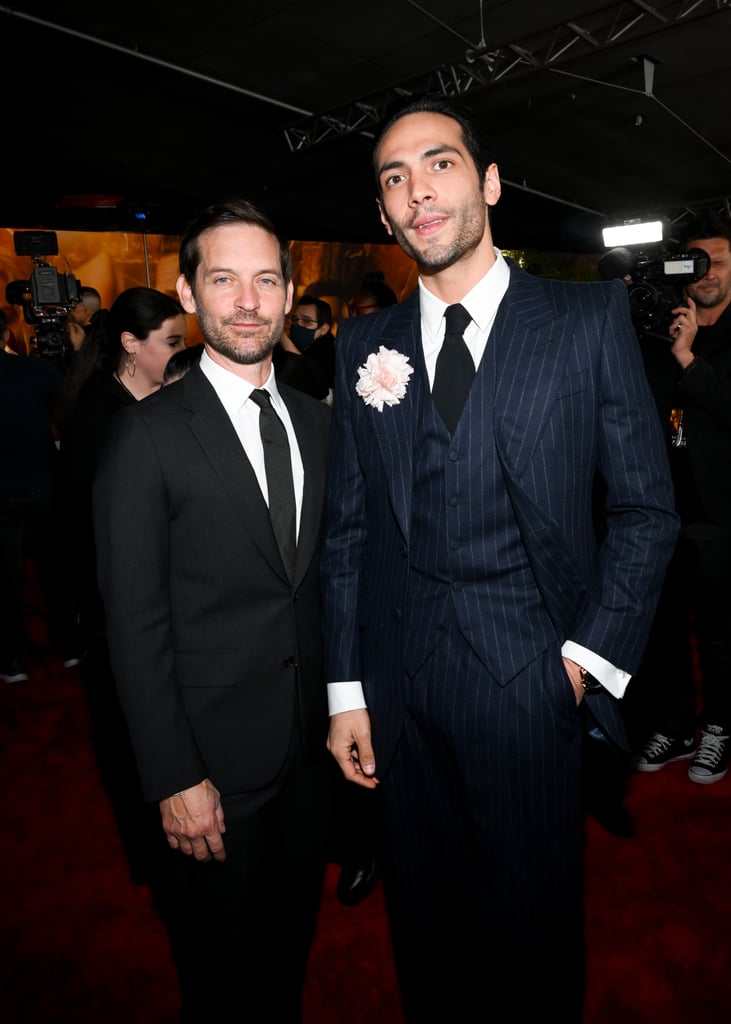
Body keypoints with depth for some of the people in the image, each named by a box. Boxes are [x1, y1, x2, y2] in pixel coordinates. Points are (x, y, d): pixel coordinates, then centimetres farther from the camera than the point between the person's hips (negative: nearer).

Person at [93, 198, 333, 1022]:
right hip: (215, 753, -4)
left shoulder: (317, 422, 4)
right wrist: (173, 778, -14)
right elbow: (134, 622, -14)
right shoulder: (148, 436, -13)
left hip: (309, 743, 5)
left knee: (293, 937, 25)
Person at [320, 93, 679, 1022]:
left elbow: (644, 507, 0)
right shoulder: (363, 345, 6)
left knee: (532, 923, 16)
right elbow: (346, 528, 5)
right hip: (399, 683, 3)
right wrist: (345, 691, 3)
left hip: (529, 679, -2)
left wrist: (590, 658, -8)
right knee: (423, 920, 20)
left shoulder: (591, 318, -1)